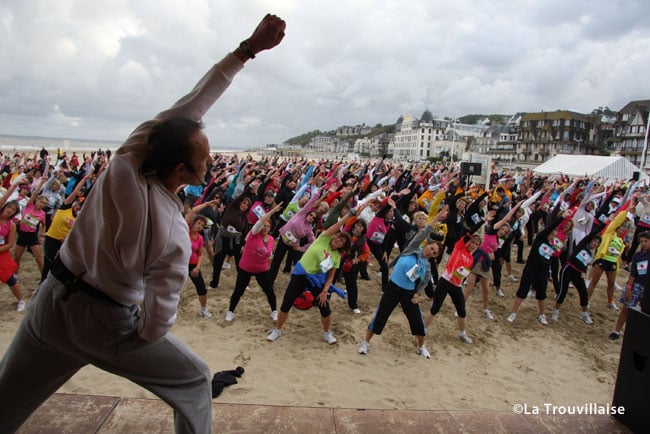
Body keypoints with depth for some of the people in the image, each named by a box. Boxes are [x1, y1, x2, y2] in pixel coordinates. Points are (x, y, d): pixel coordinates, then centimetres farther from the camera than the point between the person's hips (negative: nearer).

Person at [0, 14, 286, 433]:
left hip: (51, 300, 6)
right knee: (196, 379, 16)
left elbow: (190, 103, -15)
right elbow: (156, 324, -21)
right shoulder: (174, 236, -27)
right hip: (105, 323, -5)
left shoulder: (126, 159, -17)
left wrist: (247, 48, -16)